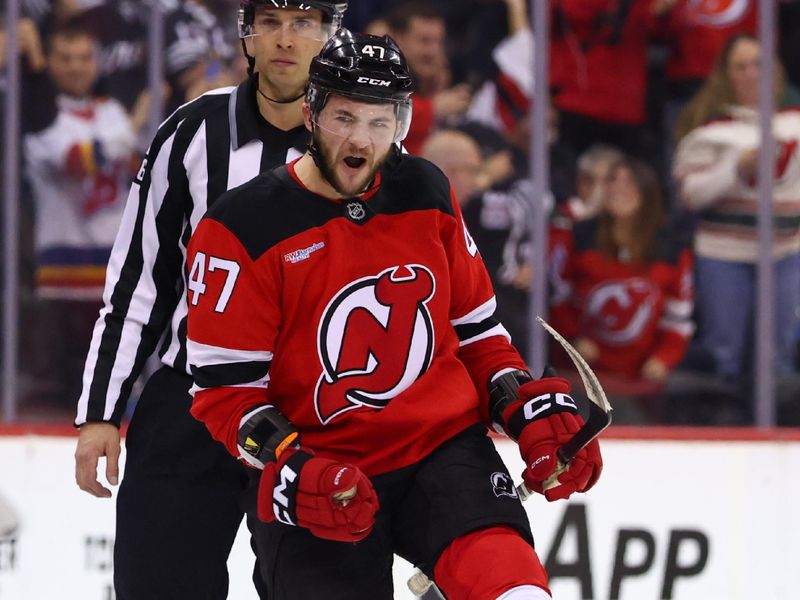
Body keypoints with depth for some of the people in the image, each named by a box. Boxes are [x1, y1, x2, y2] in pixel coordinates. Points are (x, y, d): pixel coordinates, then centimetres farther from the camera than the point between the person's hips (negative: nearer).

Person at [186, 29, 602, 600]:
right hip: (320, 482, -2)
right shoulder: (243, 227, -8)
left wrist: (532, 410, 3)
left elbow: (474, 327, 17)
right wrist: (288, 468, -20)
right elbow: (224, 386, -7)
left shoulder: (427, 194, 6)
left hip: (445, 447, 2)